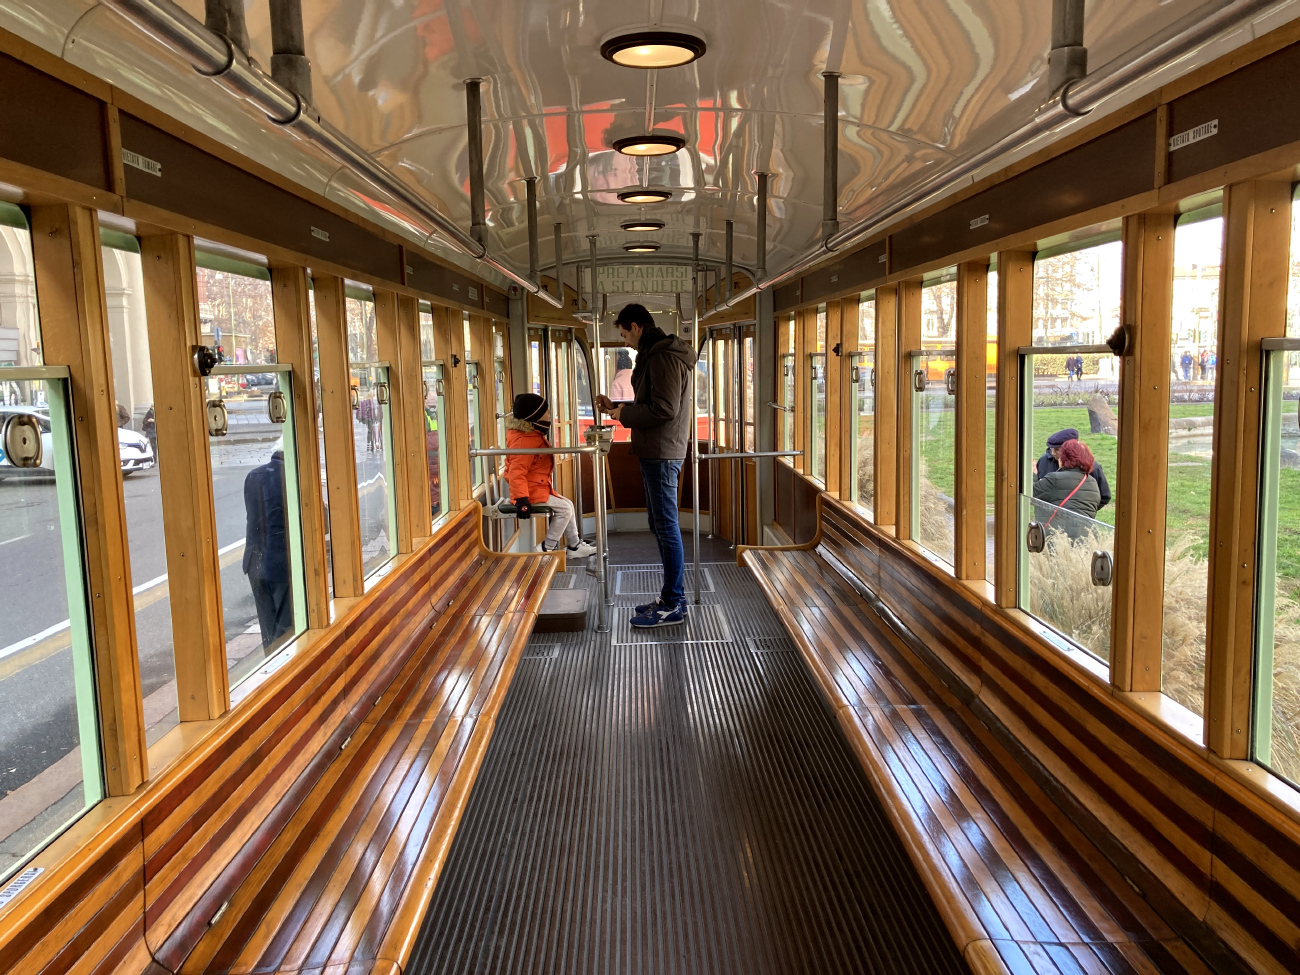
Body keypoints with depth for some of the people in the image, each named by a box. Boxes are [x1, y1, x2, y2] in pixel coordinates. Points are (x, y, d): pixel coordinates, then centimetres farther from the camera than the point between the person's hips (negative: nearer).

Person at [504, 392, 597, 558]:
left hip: (539, 487, 11)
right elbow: (516, 472, -30)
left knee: (566, 506, 14)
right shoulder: (525, 441, -25)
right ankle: (548, 548, -3)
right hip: (531, 492, -11)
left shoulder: (532, 435, 10)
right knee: (564, 507, -11)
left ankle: (575, 546, 20)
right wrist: (522, 499, -33)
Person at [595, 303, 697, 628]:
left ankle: (673, 606, 2)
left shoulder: (664, 357, -15)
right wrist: (616, 407, 16)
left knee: (667, 528, -5)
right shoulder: (655, 355, 18)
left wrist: (624, 414, -11)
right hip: (656, 453, 11)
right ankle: (670, 597, 23)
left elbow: (665, 409, -22)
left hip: (662, 454, -11)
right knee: (658, 525, 15)